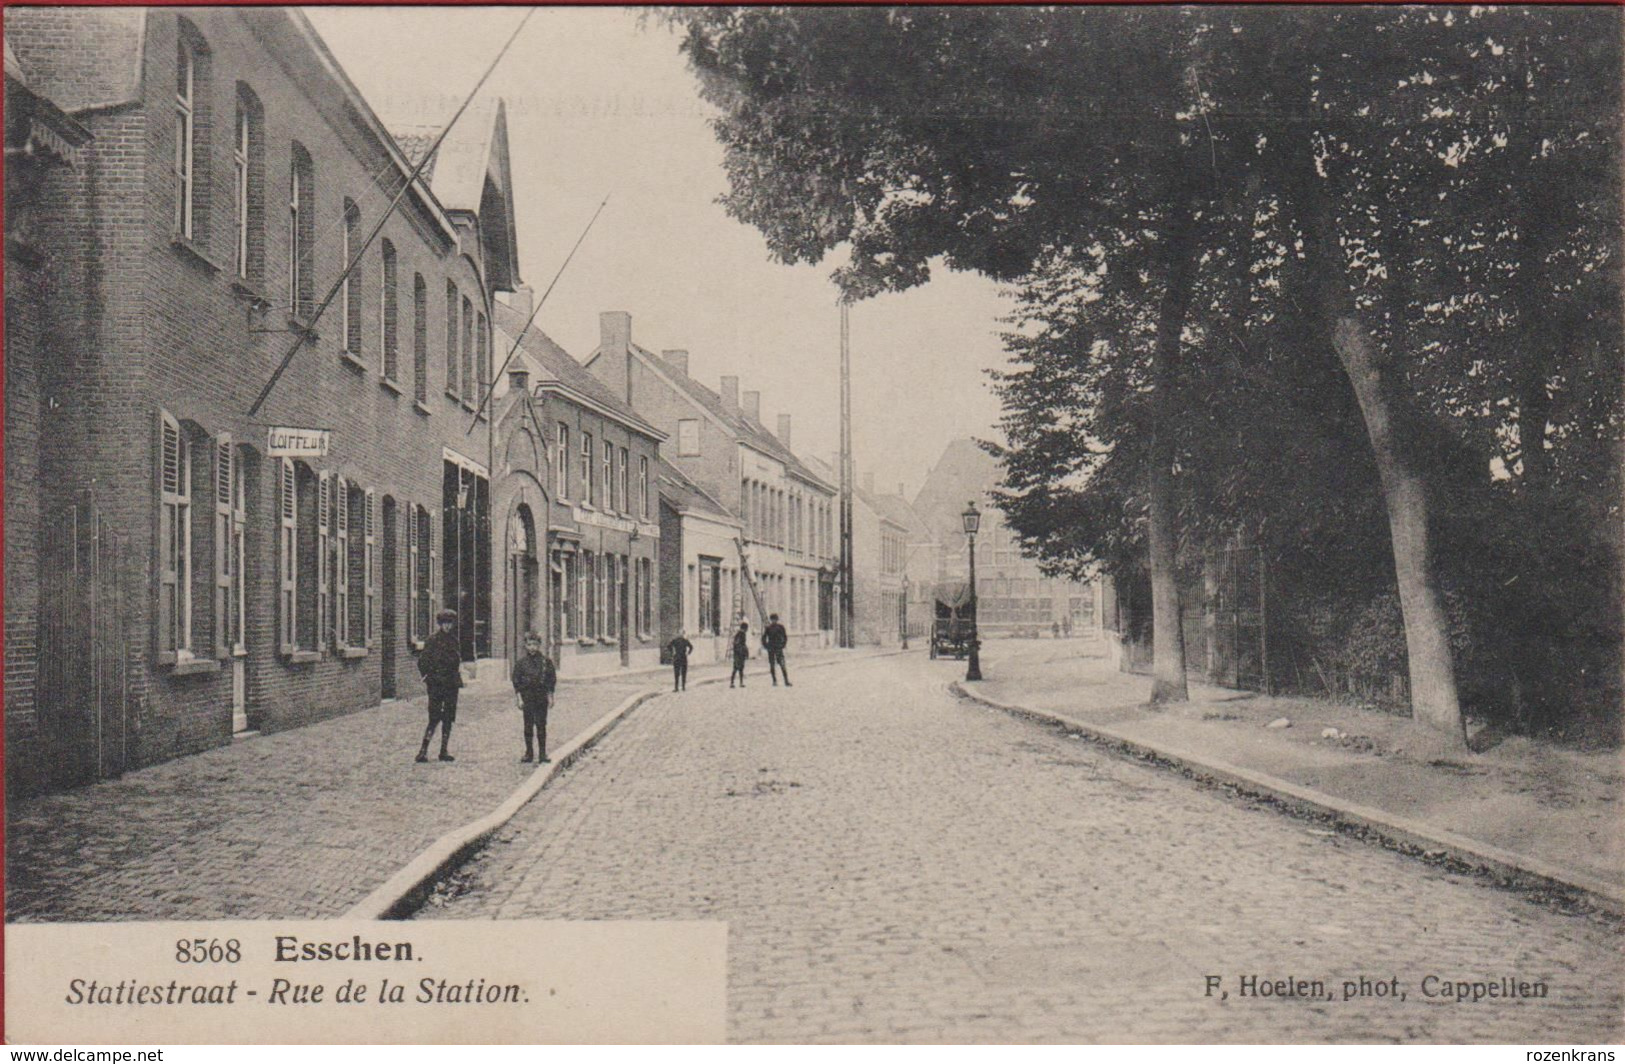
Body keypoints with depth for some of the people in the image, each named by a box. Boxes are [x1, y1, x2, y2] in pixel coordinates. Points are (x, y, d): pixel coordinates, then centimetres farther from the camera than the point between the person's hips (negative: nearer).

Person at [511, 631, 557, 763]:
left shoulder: (546, 661, 1)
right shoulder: (521, 662, 2)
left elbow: (552, 679, 6)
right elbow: (516, 682, 4)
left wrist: (550, 696, 2)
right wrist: (520, 698, -2)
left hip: (541, 697, -1)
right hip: (527, 697, 1)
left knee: (541, 725, 0)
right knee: (528, 725, 4)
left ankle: (542, 754, 5)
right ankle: (529, 752, 14)